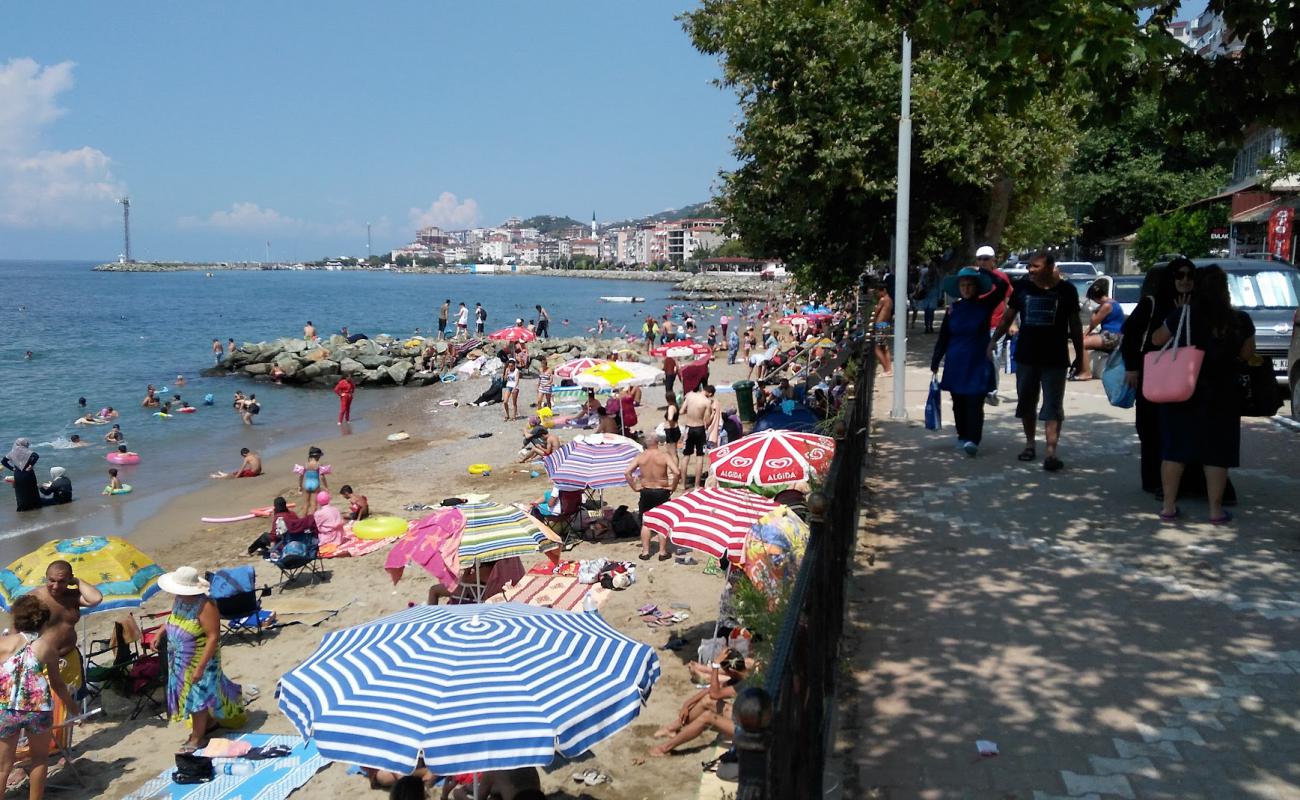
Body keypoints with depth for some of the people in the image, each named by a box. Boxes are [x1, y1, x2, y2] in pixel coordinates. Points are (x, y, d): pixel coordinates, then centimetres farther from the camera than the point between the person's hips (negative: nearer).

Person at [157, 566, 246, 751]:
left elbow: (213, 637, -28)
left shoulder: (205, 606, -28)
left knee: (197, 697, 2)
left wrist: (201, 667, -29)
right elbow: (171, 619, 20)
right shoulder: (178, 600, -3)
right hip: (181, 660, 8)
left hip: (199, 661, -8)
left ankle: (197, 739, 17)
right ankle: (211, 722, 41)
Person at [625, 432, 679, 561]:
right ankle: (663, 552, 13)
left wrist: (635, 487, -1)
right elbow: (677, 473, -23)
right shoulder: (664, 456, -11)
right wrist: (672, 487, -9)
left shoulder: (640, 456, -2)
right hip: (662, 492, -2)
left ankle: (645, 552, 15)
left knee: (645, 523, 12)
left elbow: (627, 472, -8)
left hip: (646, 492, 2)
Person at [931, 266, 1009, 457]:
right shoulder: (953, 309, 5)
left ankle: (973, 440, -15)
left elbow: (1003, 286, -16)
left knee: (975, 403, -11)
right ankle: (962, 436, 23)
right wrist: (934, 364, 6)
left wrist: (982, 270, -9)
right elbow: (943, 339, 8)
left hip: (978, 364, -3)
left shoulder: (985, 305, -1)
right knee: (959, 403, 9)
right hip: (955, 364, 3)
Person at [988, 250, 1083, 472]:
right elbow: (1008, 316, 9)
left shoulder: (1066, 290, -2)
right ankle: (1029, 444, 29)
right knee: (1026, 403, 13)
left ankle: (1051, 452, -8)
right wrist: (994, 339, -4)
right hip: (1026, 356, 3)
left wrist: (1079, 356, 6)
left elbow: (1075, 325, 5)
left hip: (1055, 359, -3)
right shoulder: (1022, 287, 1)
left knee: (1053, 407, -5)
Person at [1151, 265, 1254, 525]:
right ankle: (1216, 509, 12)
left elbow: (1157, 340, 6)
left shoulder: (1182, 315, -7)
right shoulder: (1240, 321, -5)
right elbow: (1247, 355, 6)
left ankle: (1168, 506, 10)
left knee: (1174, 448, 8)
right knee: (1216, 451, 8)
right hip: (1221, 394, 0)